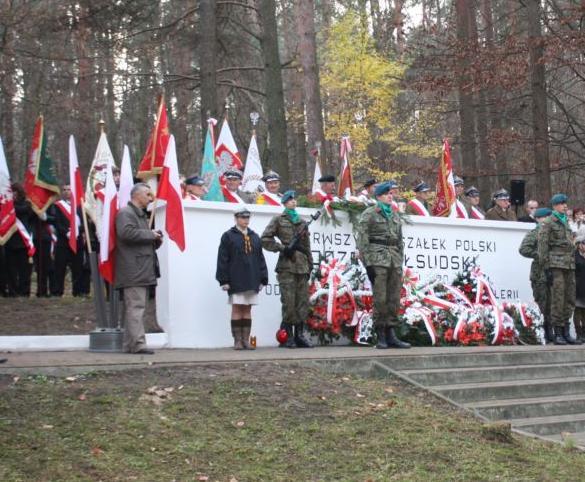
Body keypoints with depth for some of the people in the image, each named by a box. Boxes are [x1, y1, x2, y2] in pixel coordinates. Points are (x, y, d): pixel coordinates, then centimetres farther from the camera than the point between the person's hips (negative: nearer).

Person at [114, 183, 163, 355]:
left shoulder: (141, 215, 26)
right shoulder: (125, 213, -6)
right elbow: (126, 232, -25)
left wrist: (156, 240, 11)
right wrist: (150, 234, -15)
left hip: (143, 270, 10)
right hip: (133, 270, -10)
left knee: (135, 307, 10)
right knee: (136, 306, -13)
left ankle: (130, 345, 12)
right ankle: (138, 344, -15)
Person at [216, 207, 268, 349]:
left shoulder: (255, 237, 15)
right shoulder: (228, 236, 1)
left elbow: (260, 259, 15)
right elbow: (222, 259, -3)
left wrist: (263, 279, 8)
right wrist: (224, 280, -10)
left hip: (252, 280, 4)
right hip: (236, 281, -4)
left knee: (247, 309, 6)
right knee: (237, 309, -2)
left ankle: (246, 340, 9)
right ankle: (237, 341, 1)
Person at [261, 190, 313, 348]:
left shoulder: (302, 222, 20)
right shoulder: (278, 220, 5)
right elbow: (265, 239, -2)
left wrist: (310, 265, 17)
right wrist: (282, 248, -9)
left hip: (302, 266, 5)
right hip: (287, 265, -5)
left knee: (303, 301, 2)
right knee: (289, 301, -8)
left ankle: (300, 335, 8)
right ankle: (288, 337, -3)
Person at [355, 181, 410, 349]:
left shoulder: (394, 216, 19)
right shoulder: (369, 214, -1)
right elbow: (361, 239, -7)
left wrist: (400, 262, 14)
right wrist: (368, 263, -13)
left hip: (394, 261, 6)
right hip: (378, 260, -6)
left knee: (394, 299, 4)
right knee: (380, 299, -6)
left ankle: (391, 335, 9)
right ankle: (381, 337, -1)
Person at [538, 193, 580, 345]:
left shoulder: (566, 222, 19)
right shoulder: (547, 223, -3)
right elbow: (542, 247, -8)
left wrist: (573, 266, 18)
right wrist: (546, 268, -13)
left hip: (569, 265, 7)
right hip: (556, 265, -7)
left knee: (570, 300, 6)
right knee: (558, 300, -8)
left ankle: (566, 333, 12)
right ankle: (558, 334, -4)